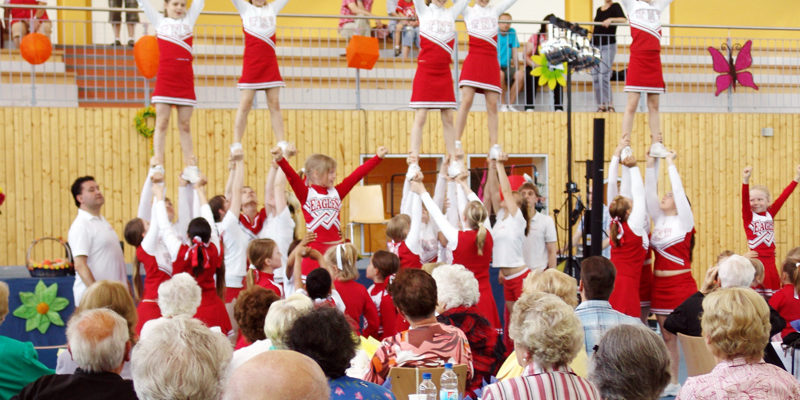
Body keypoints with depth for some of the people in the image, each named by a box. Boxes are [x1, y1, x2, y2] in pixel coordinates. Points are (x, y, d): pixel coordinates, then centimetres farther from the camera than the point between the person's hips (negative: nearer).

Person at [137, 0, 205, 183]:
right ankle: (157, 165, -3)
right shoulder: (160, 22, 11)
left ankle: (190, 167, 4)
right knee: (161, 123, -2)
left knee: (185, 125, 5)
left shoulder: (189, 20, 14)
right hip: (165, 79, -2)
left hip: (185, 80, 2)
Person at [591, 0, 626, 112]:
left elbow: (624, 20, -17)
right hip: (595, 45, 6)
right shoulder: (599, 9, 16)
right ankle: (601, 105, 8)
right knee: (595, 77, 2)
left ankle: (609, 104, -10)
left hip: (608, 45, -6)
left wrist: (611, 19, -31)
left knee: (604, 76, -15)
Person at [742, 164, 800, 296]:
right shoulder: (748, 216, -2)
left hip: (770, 258, 5)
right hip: (756, 258, -5)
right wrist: (745, 181, -32)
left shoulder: (770, 214, 10)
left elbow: (783, 197, 9)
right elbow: (744, 200, -17)